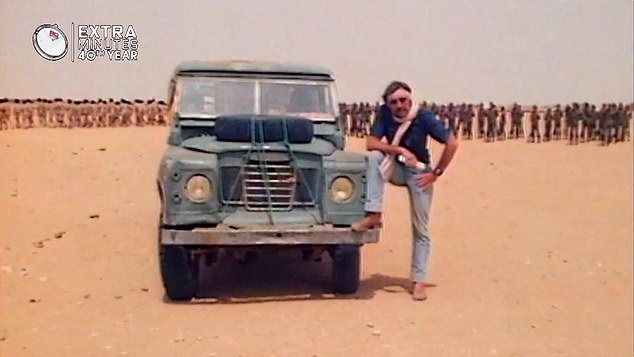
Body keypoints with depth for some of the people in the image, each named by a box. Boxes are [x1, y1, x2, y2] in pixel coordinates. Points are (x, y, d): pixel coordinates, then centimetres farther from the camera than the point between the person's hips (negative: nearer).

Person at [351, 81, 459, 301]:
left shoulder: (424, 117, -20)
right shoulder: (385, 114, -13)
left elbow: (452, 144, -16)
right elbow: (370, 143, -19)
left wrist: (436, 173, -15)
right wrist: (399, 149, -31)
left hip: (419, 173, -2)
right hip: (397, 169, 2)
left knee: (420, 229, -3)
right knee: (375, 157, -29)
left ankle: (419, 281, 6)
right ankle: (374, 215, -27)